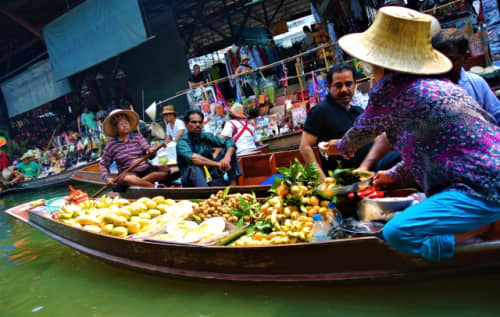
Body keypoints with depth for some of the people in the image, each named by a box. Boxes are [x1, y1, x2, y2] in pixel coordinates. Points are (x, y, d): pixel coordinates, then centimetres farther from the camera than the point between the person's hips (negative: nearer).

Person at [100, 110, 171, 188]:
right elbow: (103, 165, 11)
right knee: (127, 179, -39)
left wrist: (151, 152, -27)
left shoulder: (137, 137, 11)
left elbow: (147, 148, -2)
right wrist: (107, 178, -7)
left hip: (146, 169, 3)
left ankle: (138, 182, -26)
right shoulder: (111, 145, 6)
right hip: (128, 173, -3)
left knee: (166, 170, -23)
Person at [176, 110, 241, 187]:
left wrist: (227, 157, -23)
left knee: (227, 150, -4)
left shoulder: (207, 137, 5)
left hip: (211, 177, 6)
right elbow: (192, 158, -31)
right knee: (194, 167, -37)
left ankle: (233, 185, -12)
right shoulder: (182, 142, -11)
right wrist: (216, 164, -34)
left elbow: (228, 142, -2)